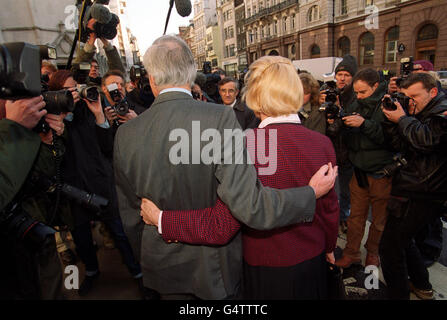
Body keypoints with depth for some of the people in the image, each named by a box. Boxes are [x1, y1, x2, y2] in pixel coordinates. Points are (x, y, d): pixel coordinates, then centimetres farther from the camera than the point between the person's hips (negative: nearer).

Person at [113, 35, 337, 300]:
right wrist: (312, 193, -15)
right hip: (214, 266, -2)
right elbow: (249, 205, -30)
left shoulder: (126, 134, -12)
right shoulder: (220, 118, -25)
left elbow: (130, 215, -1)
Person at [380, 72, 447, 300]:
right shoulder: (421, 113, 15)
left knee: (389, 247, -5)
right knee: (402, 239, 24)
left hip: (419, 196, -10)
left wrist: (402, 118, -17)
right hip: (414, 190, 10)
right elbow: (400, 145, 6)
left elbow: (427, 139, -28)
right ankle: (422, 286, 41)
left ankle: (398, 294, 10)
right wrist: (391, 120, -6)